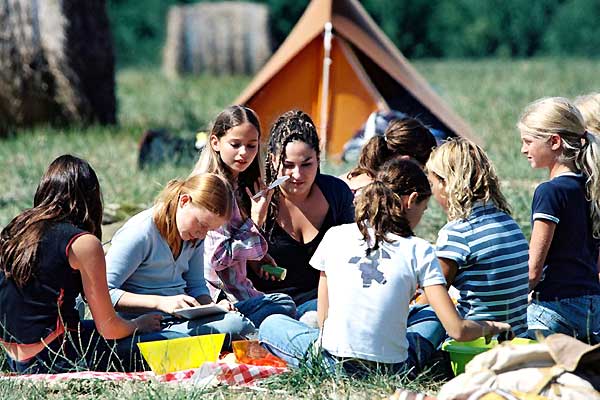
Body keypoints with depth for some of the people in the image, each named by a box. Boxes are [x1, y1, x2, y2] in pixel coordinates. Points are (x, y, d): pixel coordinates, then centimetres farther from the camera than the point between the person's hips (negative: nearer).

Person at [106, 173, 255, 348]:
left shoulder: (194, 237, 11)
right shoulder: (140, 233, -13)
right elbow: (103, 292, -18)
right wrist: (161, 302, -25)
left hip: (181, 319, 9)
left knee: (239, 324, -24)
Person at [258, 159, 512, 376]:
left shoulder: (334, 237, 1)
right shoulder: (419, 252, -5)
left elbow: (323, 318, 8)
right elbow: (457, 330, -8)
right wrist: (491, 326, 12)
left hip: (333, 363, 0)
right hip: (393, 369, 0)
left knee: (271, 325, 27)